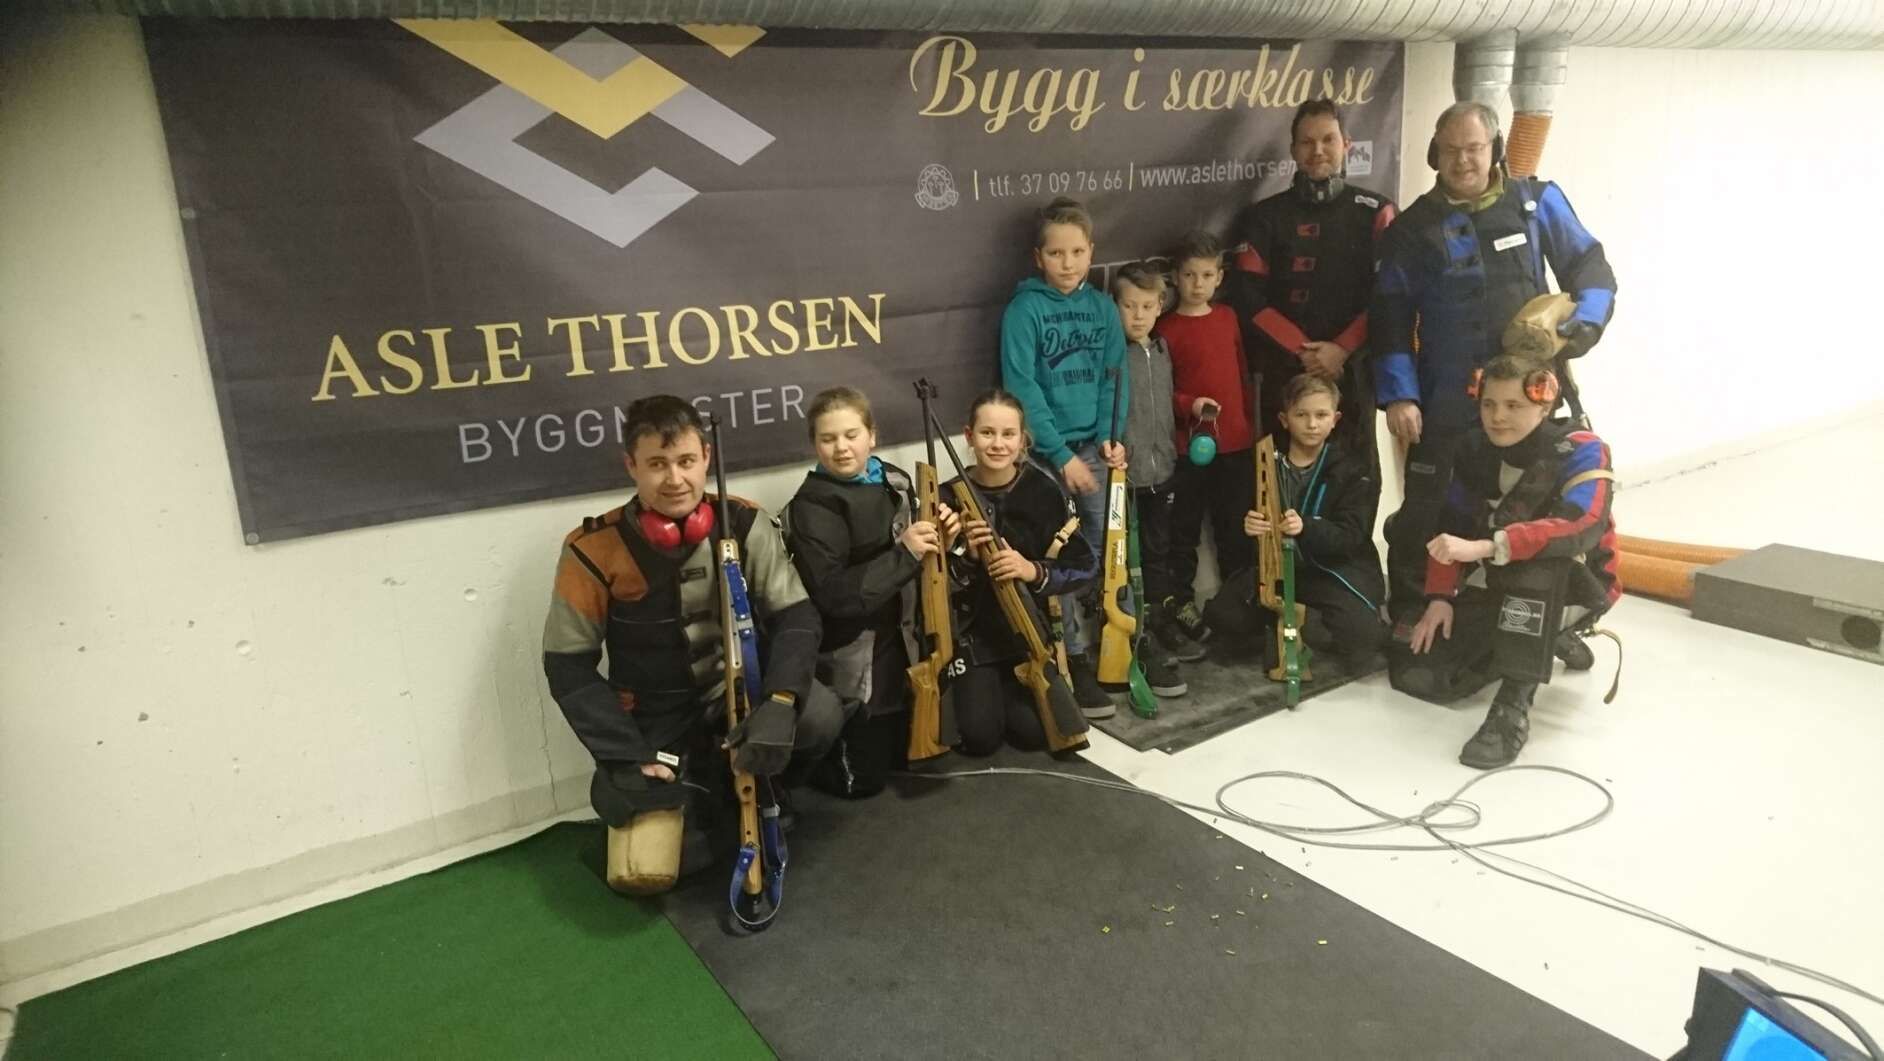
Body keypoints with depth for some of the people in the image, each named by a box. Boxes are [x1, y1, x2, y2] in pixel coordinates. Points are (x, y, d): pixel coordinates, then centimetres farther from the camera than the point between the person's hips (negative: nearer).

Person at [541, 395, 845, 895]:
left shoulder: (744, 524, -11)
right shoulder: (594, 549, -16)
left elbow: (796, 614, -12)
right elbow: (567, 664, -10)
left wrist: (780, 702, -30)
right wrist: (631, 756, -17)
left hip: (739, 693, 2)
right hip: (656, 723, -1)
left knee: (819, 715, -28)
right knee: (648, 871, -17)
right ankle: (697, 794, 17)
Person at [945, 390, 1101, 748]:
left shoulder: (1043, 490, -7)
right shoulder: (949, 497, -7)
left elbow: (1085, 566, -6)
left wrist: (1035, 572, -24)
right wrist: (967, 556, -24)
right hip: (974, 634, 0)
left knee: (1032, 732, -14)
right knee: (981, 737, -13)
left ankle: (1014, 688, 20)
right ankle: (979, 689, 20)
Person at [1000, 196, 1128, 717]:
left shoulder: (1102, 307, 6)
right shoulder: (1024, 309, -9)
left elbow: (1115, 376, 8)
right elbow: (1022, 388, -14)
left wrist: (1111, 436, -6)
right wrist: (1062, 455, -15)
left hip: (1094, 447, 5)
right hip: (1045, 452, -4)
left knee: (1106, 550, 9)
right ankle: (1077, 659, 11)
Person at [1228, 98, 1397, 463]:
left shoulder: (1376, 212, 7)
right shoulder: (1266, 217, 7)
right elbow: (1248, 298, -2)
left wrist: (1342, 349, -13)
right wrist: (1301, 350, -10)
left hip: (1352, 371, 0)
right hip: (1284, 372, 0)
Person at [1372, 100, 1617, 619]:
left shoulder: (1538, 201, 4)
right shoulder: (1414, 227, 1)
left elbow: (1590, 267, 6)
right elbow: (1391, 319, -1)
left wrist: (1585, 322, -14)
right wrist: (1398, 395, -10)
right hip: (1445, 404, -1)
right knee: (1424, 514, 4)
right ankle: (1408, 619, 19)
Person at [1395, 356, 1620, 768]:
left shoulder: (1580, 451, -20)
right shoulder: (1474, 451, -3)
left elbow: (1583, 526, -38)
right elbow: (1451, 528, 1)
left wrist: (1485, 547, -47)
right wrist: (1440, 597, -12)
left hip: (1577, 587, -6)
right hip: (1498, 588, 6)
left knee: (1539, 554, -40)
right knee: (1414, 673, -7)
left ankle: (1514, 705, -37)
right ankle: (1549, 640, 15)